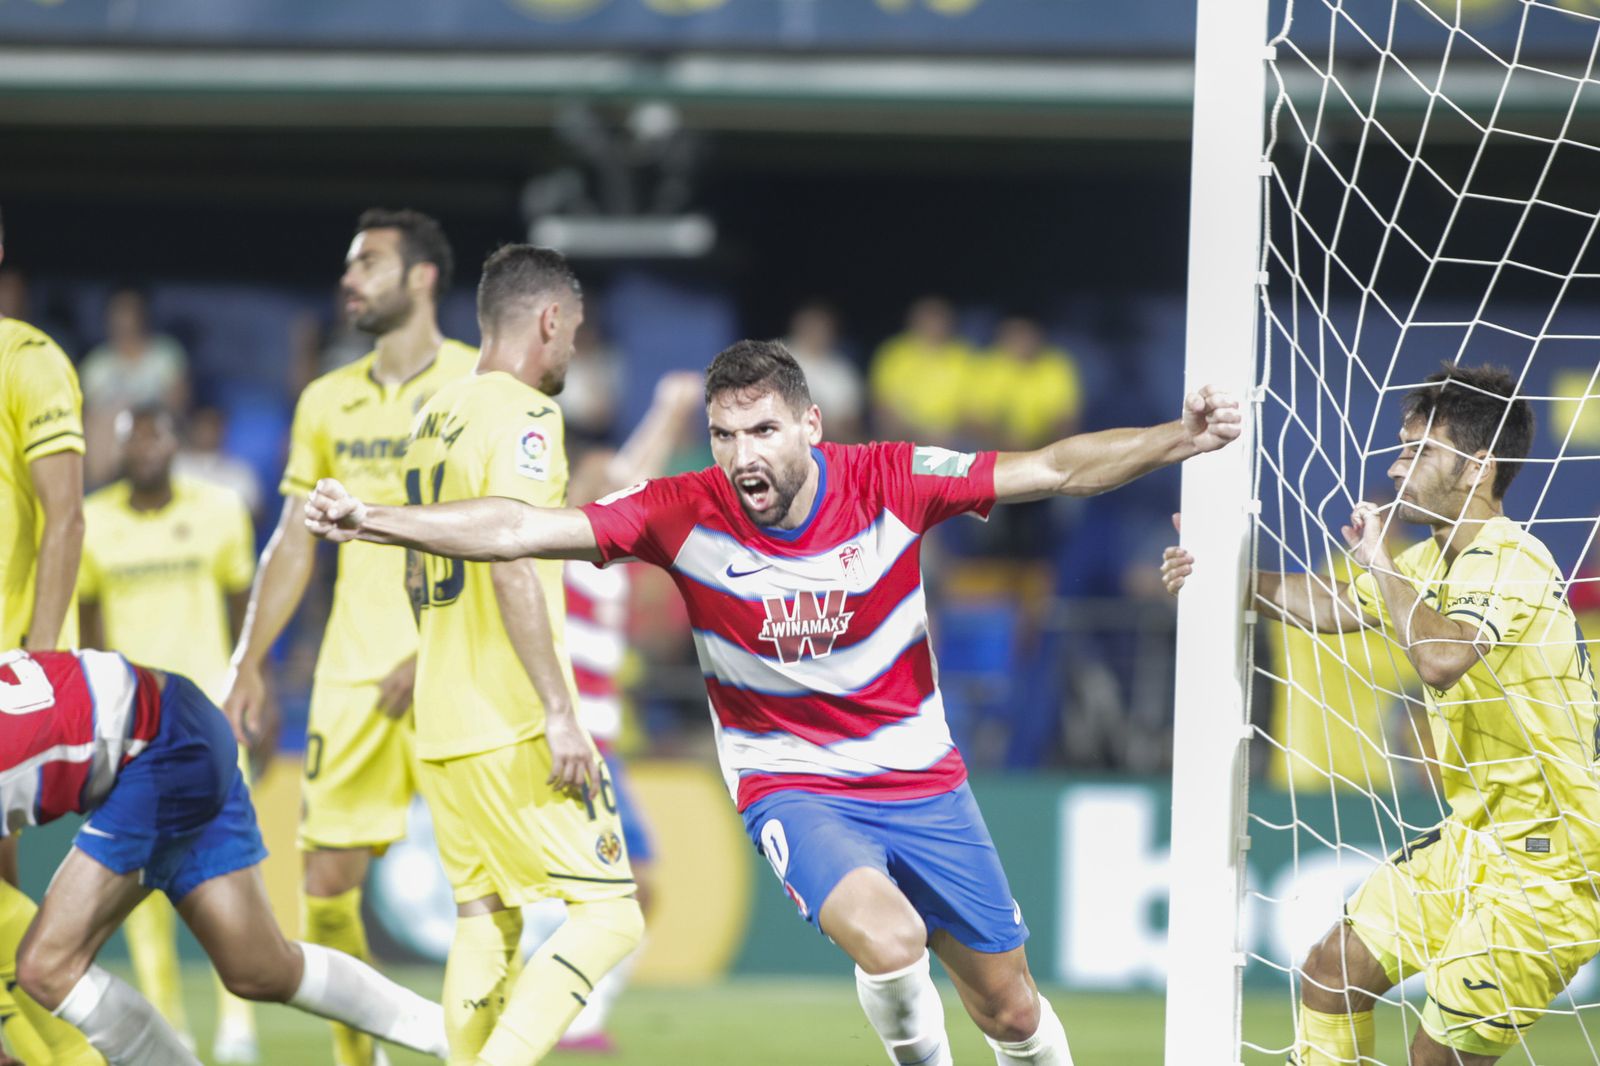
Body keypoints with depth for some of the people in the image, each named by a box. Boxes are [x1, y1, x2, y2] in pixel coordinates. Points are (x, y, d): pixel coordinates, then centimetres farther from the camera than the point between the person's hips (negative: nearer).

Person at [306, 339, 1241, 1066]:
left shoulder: (889, 484, -16)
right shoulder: (688, 515, -17)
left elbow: (1058, 469, -12)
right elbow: (517, 531, -21)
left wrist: (1183, 439, -25)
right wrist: (369, 520, -30)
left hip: (920, 778, 2)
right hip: (793, 785, -2)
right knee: (889, 939, -31)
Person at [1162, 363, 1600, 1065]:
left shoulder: (1511, 563, -22)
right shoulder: (1437, 560, 8)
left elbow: (1440, 659, -40)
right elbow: (1335, 606, 26)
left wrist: (1381, 564, -26)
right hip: (1473, 841, 10)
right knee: (1331, 974, 12)